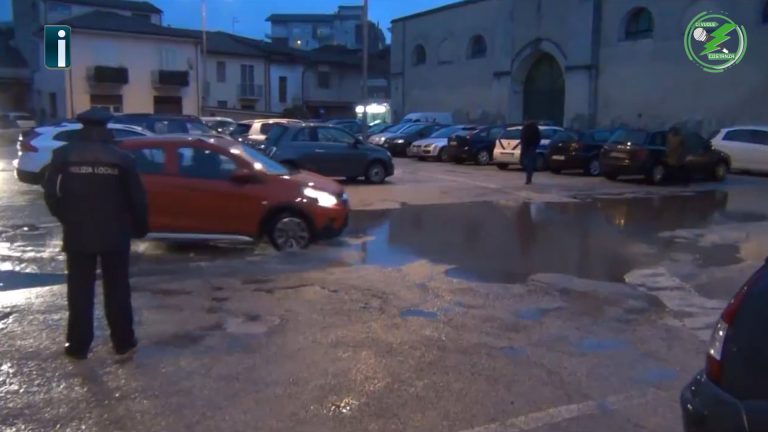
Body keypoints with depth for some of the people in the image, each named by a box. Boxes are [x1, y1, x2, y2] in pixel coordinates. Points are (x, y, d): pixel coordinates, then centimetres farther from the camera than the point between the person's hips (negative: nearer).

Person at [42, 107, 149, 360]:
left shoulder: (64, 155, -3)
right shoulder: (121, 158, -4)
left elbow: (51, 193, -3)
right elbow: (137, 199, -3)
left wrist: (66, 219, 12)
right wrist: (139, 228, 11)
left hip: (77, 234, 0)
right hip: (114, 234, 0)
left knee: (79, 291, 9)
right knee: (117, 290, 8)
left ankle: (78, 346, 14)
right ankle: (123, 342, 13)